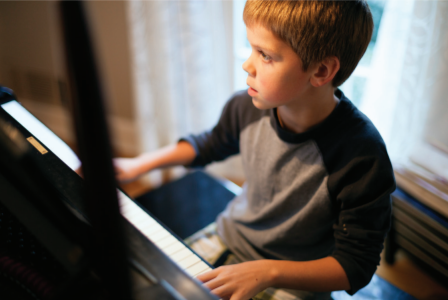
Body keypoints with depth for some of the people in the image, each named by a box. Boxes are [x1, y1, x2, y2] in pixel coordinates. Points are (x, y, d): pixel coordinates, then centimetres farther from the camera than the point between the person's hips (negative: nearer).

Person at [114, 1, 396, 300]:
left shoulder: (362, 157, -31)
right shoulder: (247, 108, -15)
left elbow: (356, 267, -22)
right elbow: (213, 144, 11)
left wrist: (268, 272, -32)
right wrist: (139, 164, 7)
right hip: (230, 239, 5)